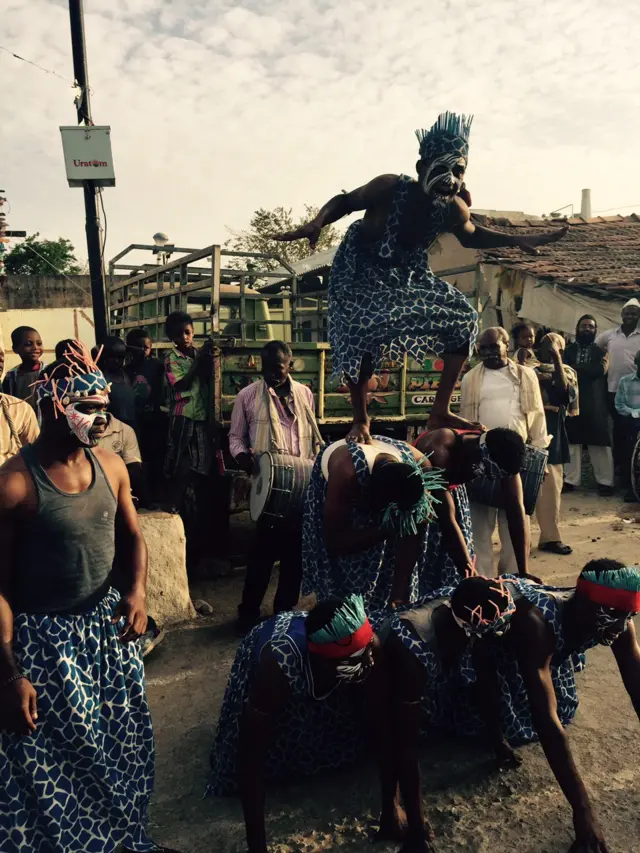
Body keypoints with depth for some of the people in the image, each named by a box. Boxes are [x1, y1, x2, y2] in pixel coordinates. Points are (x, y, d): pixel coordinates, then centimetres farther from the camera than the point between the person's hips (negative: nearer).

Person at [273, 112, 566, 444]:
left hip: (409, 275, 6)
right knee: (363, 338, -25)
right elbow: (344, 201, -15)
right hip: (361, 271, -5)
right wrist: (317, 222, -35)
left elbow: (471, 236, 9)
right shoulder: (390, 188, -29)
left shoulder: (453, 208, -14)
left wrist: (519, 240, 2)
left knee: (464, 320, 0)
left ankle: (440, 412, 10)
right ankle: (360, 420, 2)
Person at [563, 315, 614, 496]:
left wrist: (575, 369, -9)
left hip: (594, 404, -1)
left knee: (599, 442, 1)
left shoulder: (600, 350, 9)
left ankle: (605, 481, 7)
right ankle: (571, 479, 11)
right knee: (572, 441, 4)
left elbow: (600, 370, -10)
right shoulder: (568, 350, 12)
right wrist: (586, 372, -14)